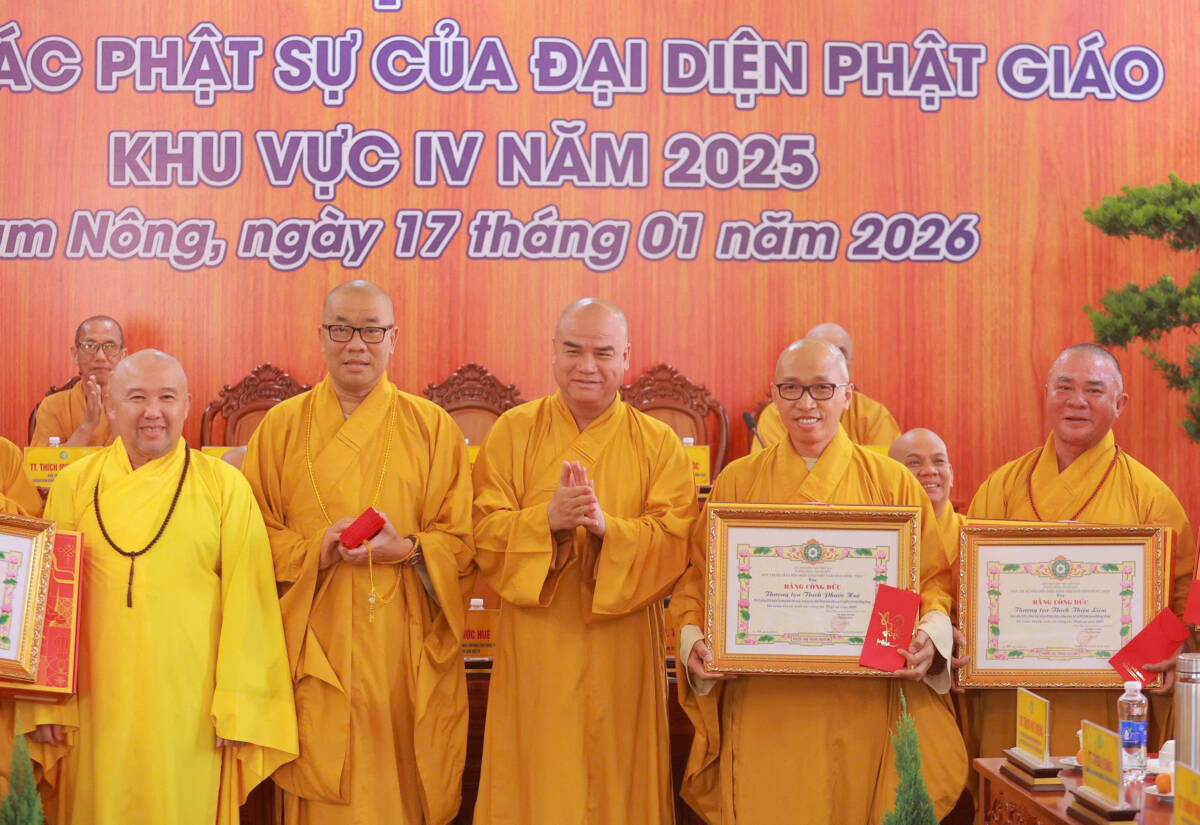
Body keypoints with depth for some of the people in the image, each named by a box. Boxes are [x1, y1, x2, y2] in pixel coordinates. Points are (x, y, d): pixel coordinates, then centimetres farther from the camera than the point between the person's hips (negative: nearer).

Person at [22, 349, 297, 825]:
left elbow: (245, 602, -2)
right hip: (96, 704, 2)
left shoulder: (225, 487, -1)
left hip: (192, 707, -1)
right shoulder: (74, 485, 5)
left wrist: (238, 706, -6)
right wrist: (46, 704, 2)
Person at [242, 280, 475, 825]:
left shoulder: (433, 427, 5)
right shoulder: (280, 426, 6)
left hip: (404, 649, 0)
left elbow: (461, 540, 3)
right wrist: (316, 552, -13)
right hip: (315, 644, 0)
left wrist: (406, 549, -16)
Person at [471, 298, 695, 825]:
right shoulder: (513, 432, 3)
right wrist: (548, 519, -20)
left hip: (622, 650, 0)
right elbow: (485, 532, -3)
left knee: (616, 778, 7)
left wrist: (605, 525, -23)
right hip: (536, 648, 0)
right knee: (537, 779, 5)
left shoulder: (659, 444, 3)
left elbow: (674, 543, -7)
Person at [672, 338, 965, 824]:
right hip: (762, 709, 0)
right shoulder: (737, 482, 8)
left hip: (861, 710, 0)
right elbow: (698, 578, 9)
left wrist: (930, 632, -13)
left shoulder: (892, 483, 6)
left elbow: (934, 578, 6)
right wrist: (692, 638, -9)